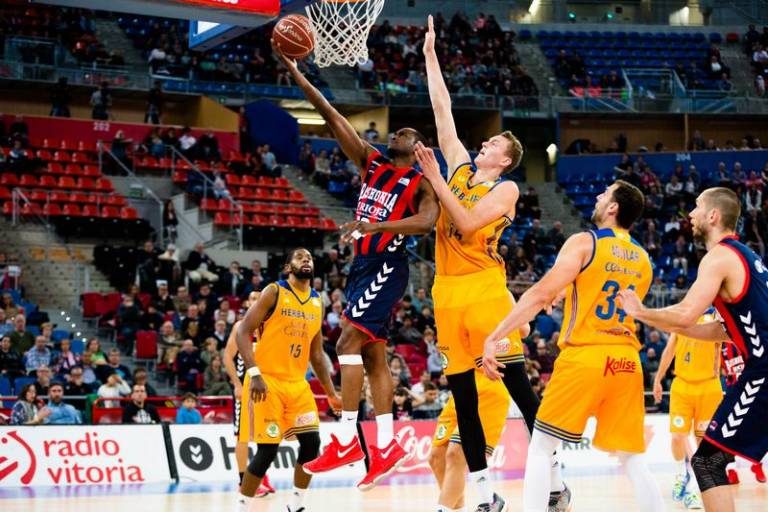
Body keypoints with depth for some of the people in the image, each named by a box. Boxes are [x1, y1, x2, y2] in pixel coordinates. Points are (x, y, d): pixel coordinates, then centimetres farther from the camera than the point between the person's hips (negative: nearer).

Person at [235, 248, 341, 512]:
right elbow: (243, 332, -12)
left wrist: (331, 393, 16)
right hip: (267, 380, -6)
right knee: (267, 450, -10)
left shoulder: (317, 303, 12)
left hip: (297, 383, 6)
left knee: (311, 442, -1)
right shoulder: (274, 292, -6)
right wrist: (254, 374, -24)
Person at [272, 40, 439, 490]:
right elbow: (332, 117, 8)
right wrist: (296, 74, 3)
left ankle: (346, 441, -17)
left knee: (349, 342, -17)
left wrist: (378, 225, -32)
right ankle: (386, 447, 10)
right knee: (373, 354, 7)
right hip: (363, 264, 7)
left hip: (387, 266, -7)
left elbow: (427, 220, -23)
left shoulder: (421, 182, -3)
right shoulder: (371, 162, 14)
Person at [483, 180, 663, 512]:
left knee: (540, 448, 5)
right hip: (626, 362, 5)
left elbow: (541, 294, -12)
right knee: (632, 459, 10)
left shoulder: (584, 243, -3)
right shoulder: (643, 260, 14)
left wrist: (494, 338, -13)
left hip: (584, 357, -5)